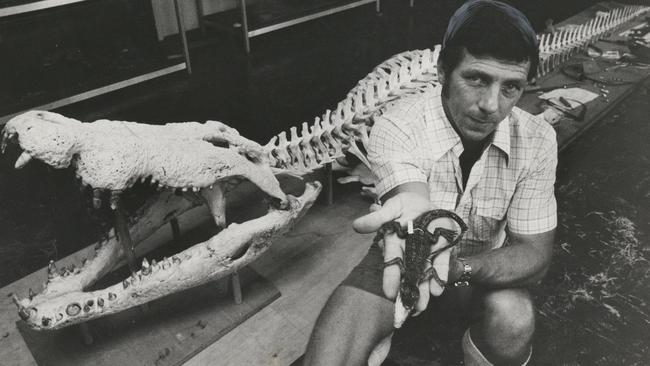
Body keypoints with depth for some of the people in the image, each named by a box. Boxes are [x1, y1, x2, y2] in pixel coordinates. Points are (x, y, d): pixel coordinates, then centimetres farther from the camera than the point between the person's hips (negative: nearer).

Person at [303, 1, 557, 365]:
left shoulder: (537, 141, -19)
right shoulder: (396, 126, -26)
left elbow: (534, 253, -20)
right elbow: (412, 202, -39)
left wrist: (456, 266, -40)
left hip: (486, 264, 2)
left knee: (513, 317, -31)